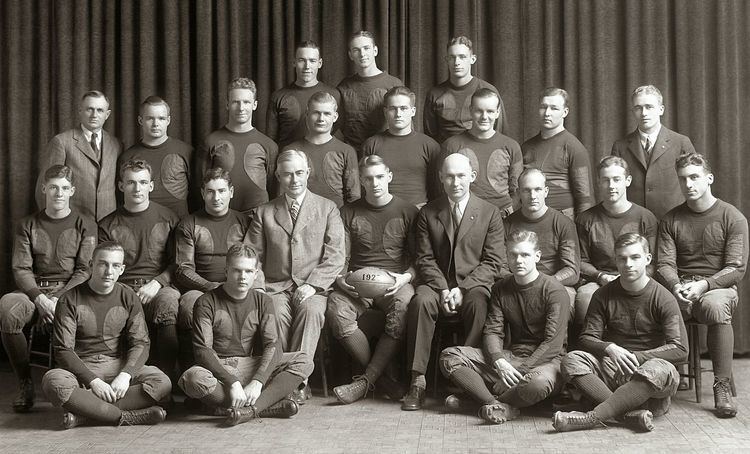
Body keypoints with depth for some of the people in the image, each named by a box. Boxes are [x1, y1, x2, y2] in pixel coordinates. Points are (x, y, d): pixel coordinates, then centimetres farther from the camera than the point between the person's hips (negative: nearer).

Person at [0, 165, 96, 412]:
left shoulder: (85, 224, 8)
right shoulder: (28, 225, 14)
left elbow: (85, 271, 0)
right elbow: (20, 269, 4)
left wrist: (58, 299, -15)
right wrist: (39, 298, -15)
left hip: (69, 291, -2)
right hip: (34, 290, 2)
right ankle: (25, 383, -19)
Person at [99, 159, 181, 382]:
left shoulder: (168, 219, 14)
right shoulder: (108, 226, 17)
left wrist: (157, 282, -8)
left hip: (161, 286, -1)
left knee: (168, 301, -38)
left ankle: (165, 377, -35)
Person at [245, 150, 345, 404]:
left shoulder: (327, 209, 11)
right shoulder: (264, 213, 17)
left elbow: (335, 257, 2)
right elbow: (253, 257, 11)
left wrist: (312, 284, -11)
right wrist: (257, 287, -7)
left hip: (314, 287, -1)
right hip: (275, 286, 1)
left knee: (311, 310, -33)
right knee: (277, 313, -31)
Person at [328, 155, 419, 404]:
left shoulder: (408, 211, 11)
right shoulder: (348, 213, 14)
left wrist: (406, 277, -11)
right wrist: (341, 278, -11)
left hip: (395, 282, -1)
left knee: (402, 308, -37)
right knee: (336, 309, -32)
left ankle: (366, 380, -28)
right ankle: (383, 380, -21)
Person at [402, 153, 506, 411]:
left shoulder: (490, 213, 6)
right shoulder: (427, 213, 11)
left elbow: (492, 263, 0)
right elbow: (425, 259, 5)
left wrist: (462, 289, -14)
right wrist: (443, 289, -13)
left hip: (475, 284, -1)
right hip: (438, 283, 1)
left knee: (478, 304, -35)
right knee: (421, 301, -32)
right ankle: (417, 382, -29)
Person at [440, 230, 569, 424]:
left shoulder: (554, 290, -10)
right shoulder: (501, 288, 9)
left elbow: (553, 343, -16)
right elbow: (492, 331, 1)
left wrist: (520, 371, -22)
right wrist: (499, 362, -20)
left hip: (546, 360, -5)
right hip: (510, 356, 5)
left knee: (537, 383, -42)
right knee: (449, 357, -12)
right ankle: (500, 406, -26)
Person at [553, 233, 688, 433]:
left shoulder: (663, 298, -4)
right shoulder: (604, 295, 6)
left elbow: (680, 350, -10)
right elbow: (587, 338, 2)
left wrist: (635, 357, -17)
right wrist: (609, 348, -20)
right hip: (612, 367, 3)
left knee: (659, 369, -38)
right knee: (572, 360, -23)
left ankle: (592, 417, -44)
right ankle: (630, 414, -39)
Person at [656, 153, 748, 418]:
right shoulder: (670, 220, 13)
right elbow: (664, 264, 4)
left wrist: (704, 285, -20)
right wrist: (676, 286, -19)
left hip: (718, 286, -2)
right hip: (679, 288, 3)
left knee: (715, 306, -39)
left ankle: (722, 387, -27)